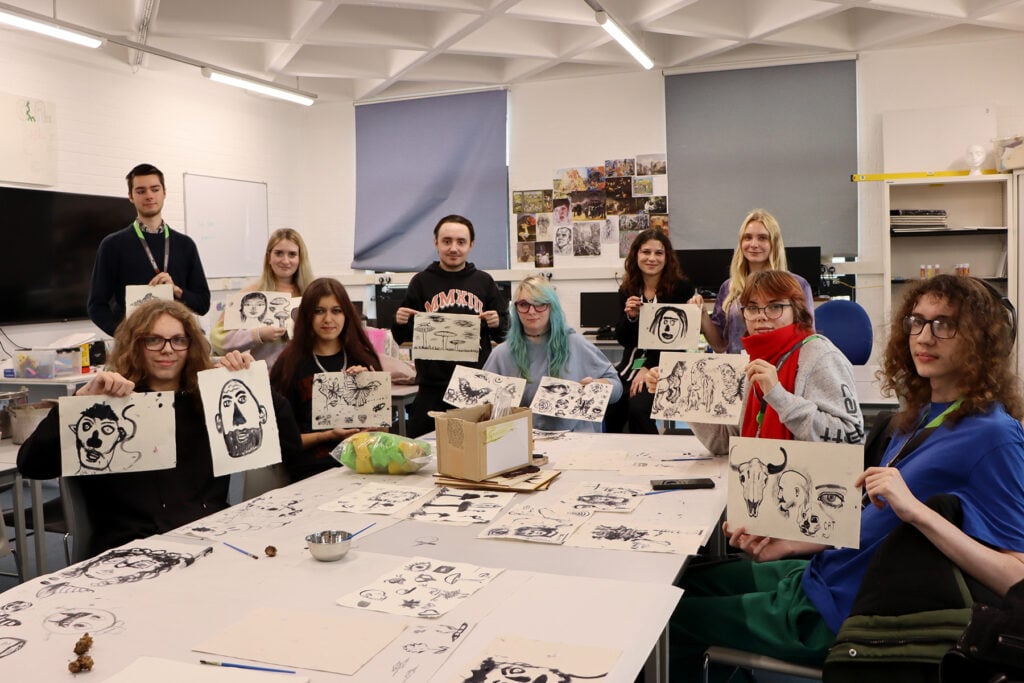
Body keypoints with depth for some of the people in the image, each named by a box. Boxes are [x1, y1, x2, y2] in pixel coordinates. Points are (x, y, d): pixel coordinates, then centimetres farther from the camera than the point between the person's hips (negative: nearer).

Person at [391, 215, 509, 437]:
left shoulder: (483, 282, 9)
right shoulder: (422, 282, 7)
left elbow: (504, 333, 14)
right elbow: (403, 338, 10)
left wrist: (497, 324, -7)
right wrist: (400, 323, -10)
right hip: (432, 388, -1)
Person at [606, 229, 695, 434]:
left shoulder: (682, 288, -4)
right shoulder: (627, 290, 9)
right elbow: (623, 340, 10)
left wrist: (649, 369, -14)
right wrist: (630, 317, -11)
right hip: (630, 364, 4)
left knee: (638, 408, -29)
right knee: (608, 408, -22)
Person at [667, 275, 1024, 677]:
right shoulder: (920, 416, 8)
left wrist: (915, 510, -33)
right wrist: (788, 542, 3)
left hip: (841, 613, -8)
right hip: (822, 573, 8)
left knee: (672, 619, -2)